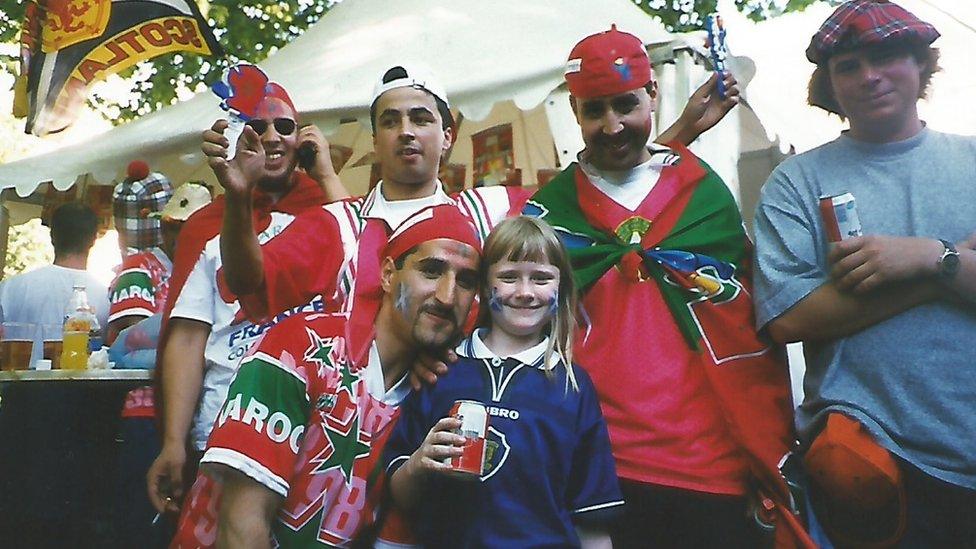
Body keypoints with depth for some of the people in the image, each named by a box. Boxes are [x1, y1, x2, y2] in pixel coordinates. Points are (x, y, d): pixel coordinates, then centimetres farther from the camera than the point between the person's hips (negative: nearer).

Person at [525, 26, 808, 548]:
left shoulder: (707, 193, 5)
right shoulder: (549, 209, 4)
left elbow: (759, 336, 5)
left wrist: (773, 459, 2)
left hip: (715, 473, 1)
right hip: (595, 475, 0)